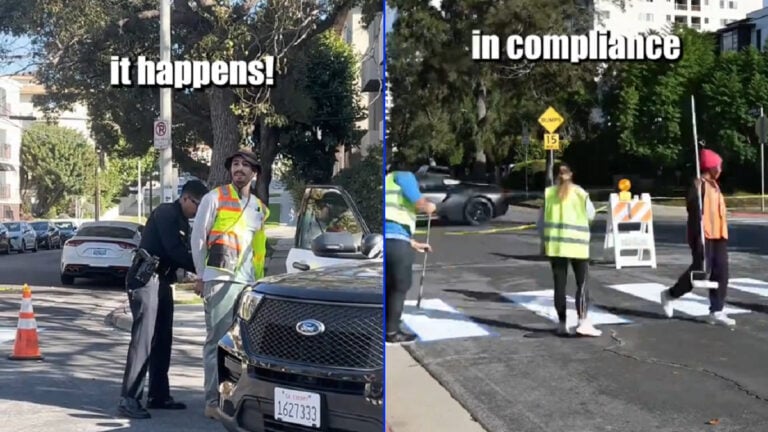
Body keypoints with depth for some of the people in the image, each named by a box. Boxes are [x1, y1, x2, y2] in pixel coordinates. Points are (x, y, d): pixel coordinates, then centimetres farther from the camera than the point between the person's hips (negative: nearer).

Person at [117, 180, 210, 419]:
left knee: (162, 340, 11)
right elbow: (174, 250, -20)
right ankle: (129, 399, -12)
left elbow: (183, 251, 13)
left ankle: (158, 395, 18)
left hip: (162, 281, 10)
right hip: (146, 279, -10)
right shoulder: (166, 213, -11)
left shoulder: (181, 221, 18)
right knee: (143, 339, -13)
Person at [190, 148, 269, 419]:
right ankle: (213, 401, -2)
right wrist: (201, 276, 0)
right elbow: (198, 237, 2)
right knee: (217, 341, -5)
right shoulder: (215, 198, 2)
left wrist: (258, 280, 14)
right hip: (219, 279, -5)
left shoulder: (260, 208, 17)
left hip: (247, 282, 5)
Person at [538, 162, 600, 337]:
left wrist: (543, 241, 13)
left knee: (560, 284, 6)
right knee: (582, 283, 1)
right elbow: (591, 215, 9)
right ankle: (583, 321, -10)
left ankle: (562, 324, 8)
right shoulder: (580, 192, -1)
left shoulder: (549, 193, 2)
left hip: (555, 243, 2)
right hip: (577, 243, -2)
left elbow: (542, 219, 3)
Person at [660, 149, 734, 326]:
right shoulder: (699, 184, -11)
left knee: (721, 272, 2)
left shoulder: (714, 185, 17)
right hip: (704, 235, -9)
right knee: (700, 270, -5)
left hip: (718, 235, 9)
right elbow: (694, 211, -18)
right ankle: (670, 295, 15)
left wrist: (723, 234, 21)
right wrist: (698, 236, -23)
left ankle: (716, 311, 4)